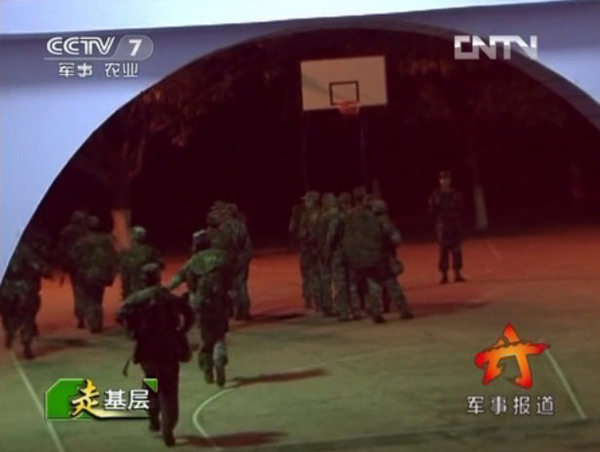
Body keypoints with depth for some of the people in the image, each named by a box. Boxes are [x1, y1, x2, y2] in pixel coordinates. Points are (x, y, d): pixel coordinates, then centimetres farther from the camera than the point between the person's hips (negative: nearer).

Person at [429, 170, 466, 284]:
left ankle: (457, 274, 10)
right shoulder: (435, 195, 1)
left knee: (457, 249, 3)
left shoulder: (456, 194, 6)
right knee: (443, 250, -3)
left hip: (456, 225, 2)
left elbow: (461, 209, 8)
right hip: (442, 226, -2)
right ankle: (444, 275, 1)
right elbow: (432, 211, 1)